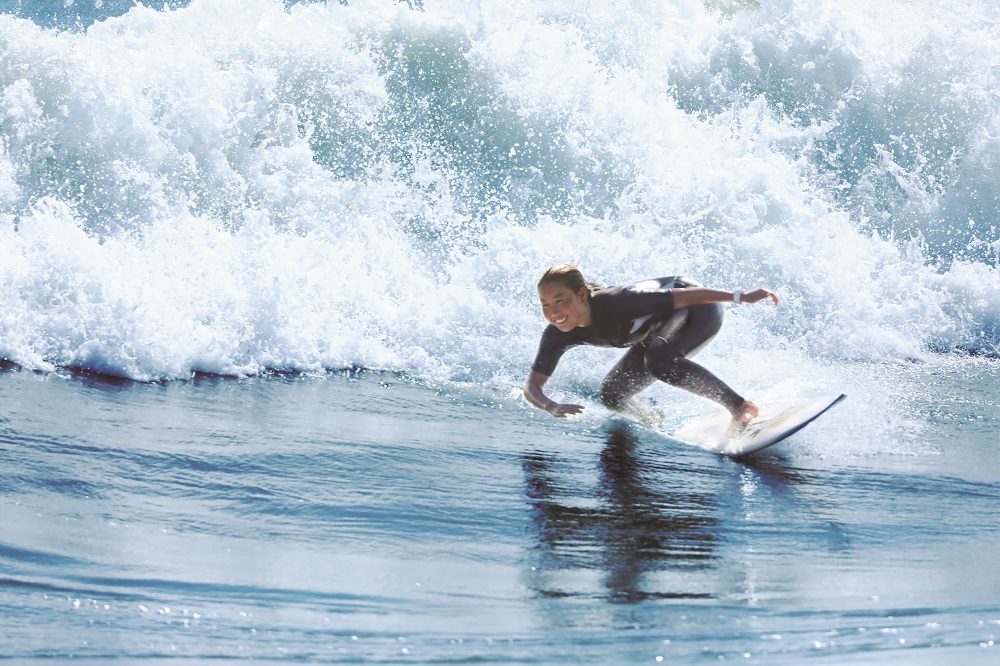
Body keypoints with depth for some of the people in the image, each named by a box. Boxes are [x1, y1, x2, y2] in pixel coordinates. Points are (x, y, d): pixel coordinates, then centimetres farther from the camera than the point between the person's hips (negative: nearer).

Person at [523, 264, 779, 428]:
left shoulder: (615, 303, -37)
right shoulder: (558, 335, -19)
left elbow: (683, 296, -35)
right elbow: (532, 385, -16)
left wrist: (742, 297, -37)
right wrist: (551, 407, -39)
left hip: (698, 308, -7)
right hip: (660, 330, 7)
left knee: (658, 361, -36)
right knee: (611, 395, -2)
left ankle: (741, 407, -23)